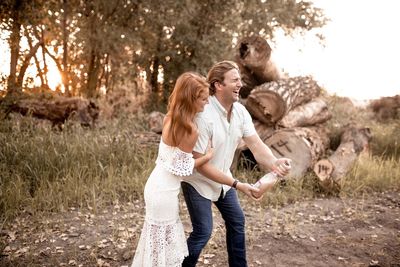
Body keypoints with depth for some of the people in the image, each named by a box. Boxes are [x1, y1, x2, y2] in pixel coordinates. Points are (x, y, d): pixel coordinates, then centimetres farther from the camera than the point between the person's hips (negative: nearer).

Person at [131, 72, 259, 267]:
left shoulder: (171, 118, 1)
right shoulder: (190, 130, -24)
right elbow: (181, 168, -19)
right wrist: (208, 156, -6)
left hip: (157, 186, 8)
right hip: (165, 193, -8)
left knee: (158, 241, 24)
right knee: (164, 245, 10)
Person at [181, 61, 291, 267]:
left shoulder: (240, 111, -9)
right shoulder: (203, 115, -31)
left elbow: (256, 145, -15)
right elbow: (200, 164, -28)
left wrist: (274, 163, -37)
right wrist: (237, 184, -28)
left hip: (222, 178, 7)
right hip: (198, 180, -7)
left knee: (236, 221, 16)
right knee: (203, 231, -3)